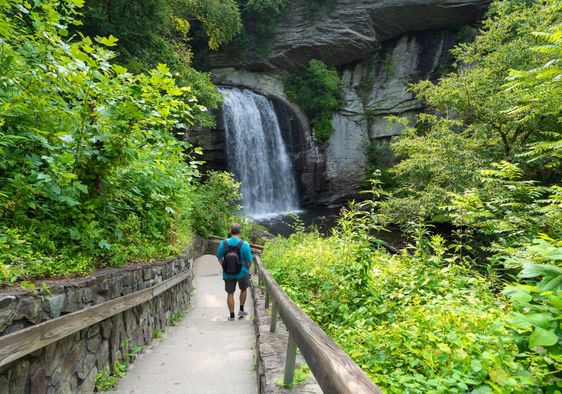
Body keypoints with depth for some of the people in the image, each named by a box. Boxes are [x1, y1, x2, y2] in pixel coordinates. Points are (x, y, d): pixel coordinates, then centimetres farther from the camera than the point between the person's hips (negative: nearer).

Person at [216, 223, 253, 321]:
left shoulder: (223, 243, -10)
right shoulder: (244, 244, -18)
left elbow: (219, 257, 2)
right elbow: (249, 261, -13)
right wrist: (247, 269, 7)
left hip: (228, 273, 1)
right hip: (242, 272, -1)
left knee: (230, 294, 14)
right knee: (243, 289, 25)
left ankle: (232, 315, 22)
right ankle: (241, 310, 31)